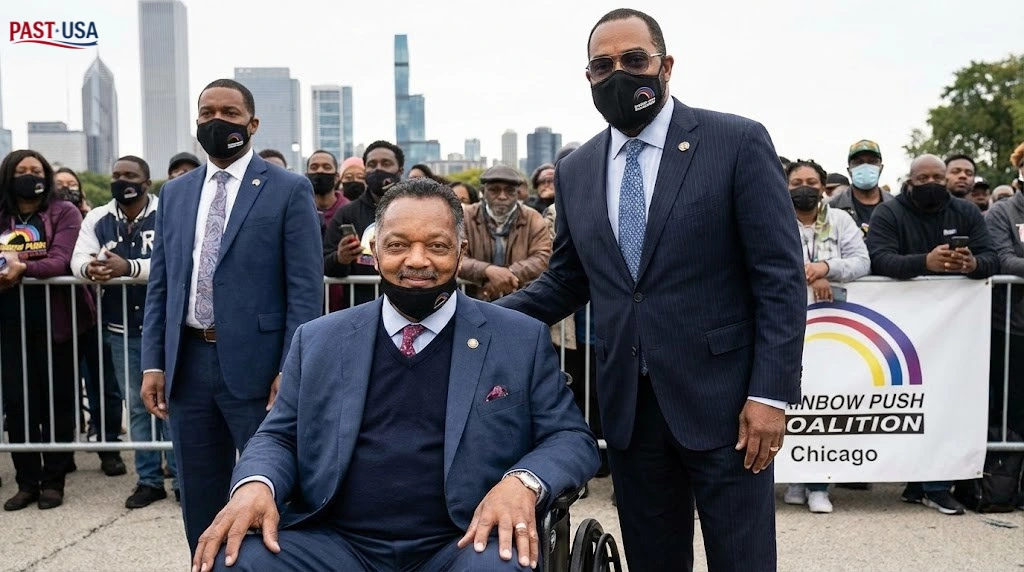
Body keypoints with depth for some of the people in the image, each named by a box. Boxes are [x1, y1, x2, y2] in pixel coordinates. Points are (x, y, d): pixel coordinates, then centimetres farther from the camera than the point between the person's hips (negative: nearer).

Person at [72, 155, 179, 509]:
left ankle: (181, 477, 15)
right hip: (121, 330, 4)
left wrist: (129, 268, -32)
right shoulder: (97, 219, 6)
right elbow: (78, 259, -3)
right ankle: (149, 479, 23)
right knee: (137, 406, 12)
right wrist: (90, 268, -26)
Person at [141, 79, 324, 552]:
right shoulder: (175, 193, 12)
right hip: (188, 362, 5)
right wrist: (153, 363, 5)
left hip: (256, 363, -5)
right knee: (198, 498, 16)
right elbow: (159, 286, 12)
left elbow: (305, 288, -8)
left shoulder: (289, 190, -4)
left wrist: (291, 370, -14)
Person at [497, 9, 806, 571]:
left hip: (721, 398, -3)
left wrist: (770, 393, -13)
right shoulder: (575, 171, 8)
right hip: (628, 406, 4)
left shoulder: (737, 142, -5)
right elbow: (565, 281, 14)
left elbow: (780, 277, -7)